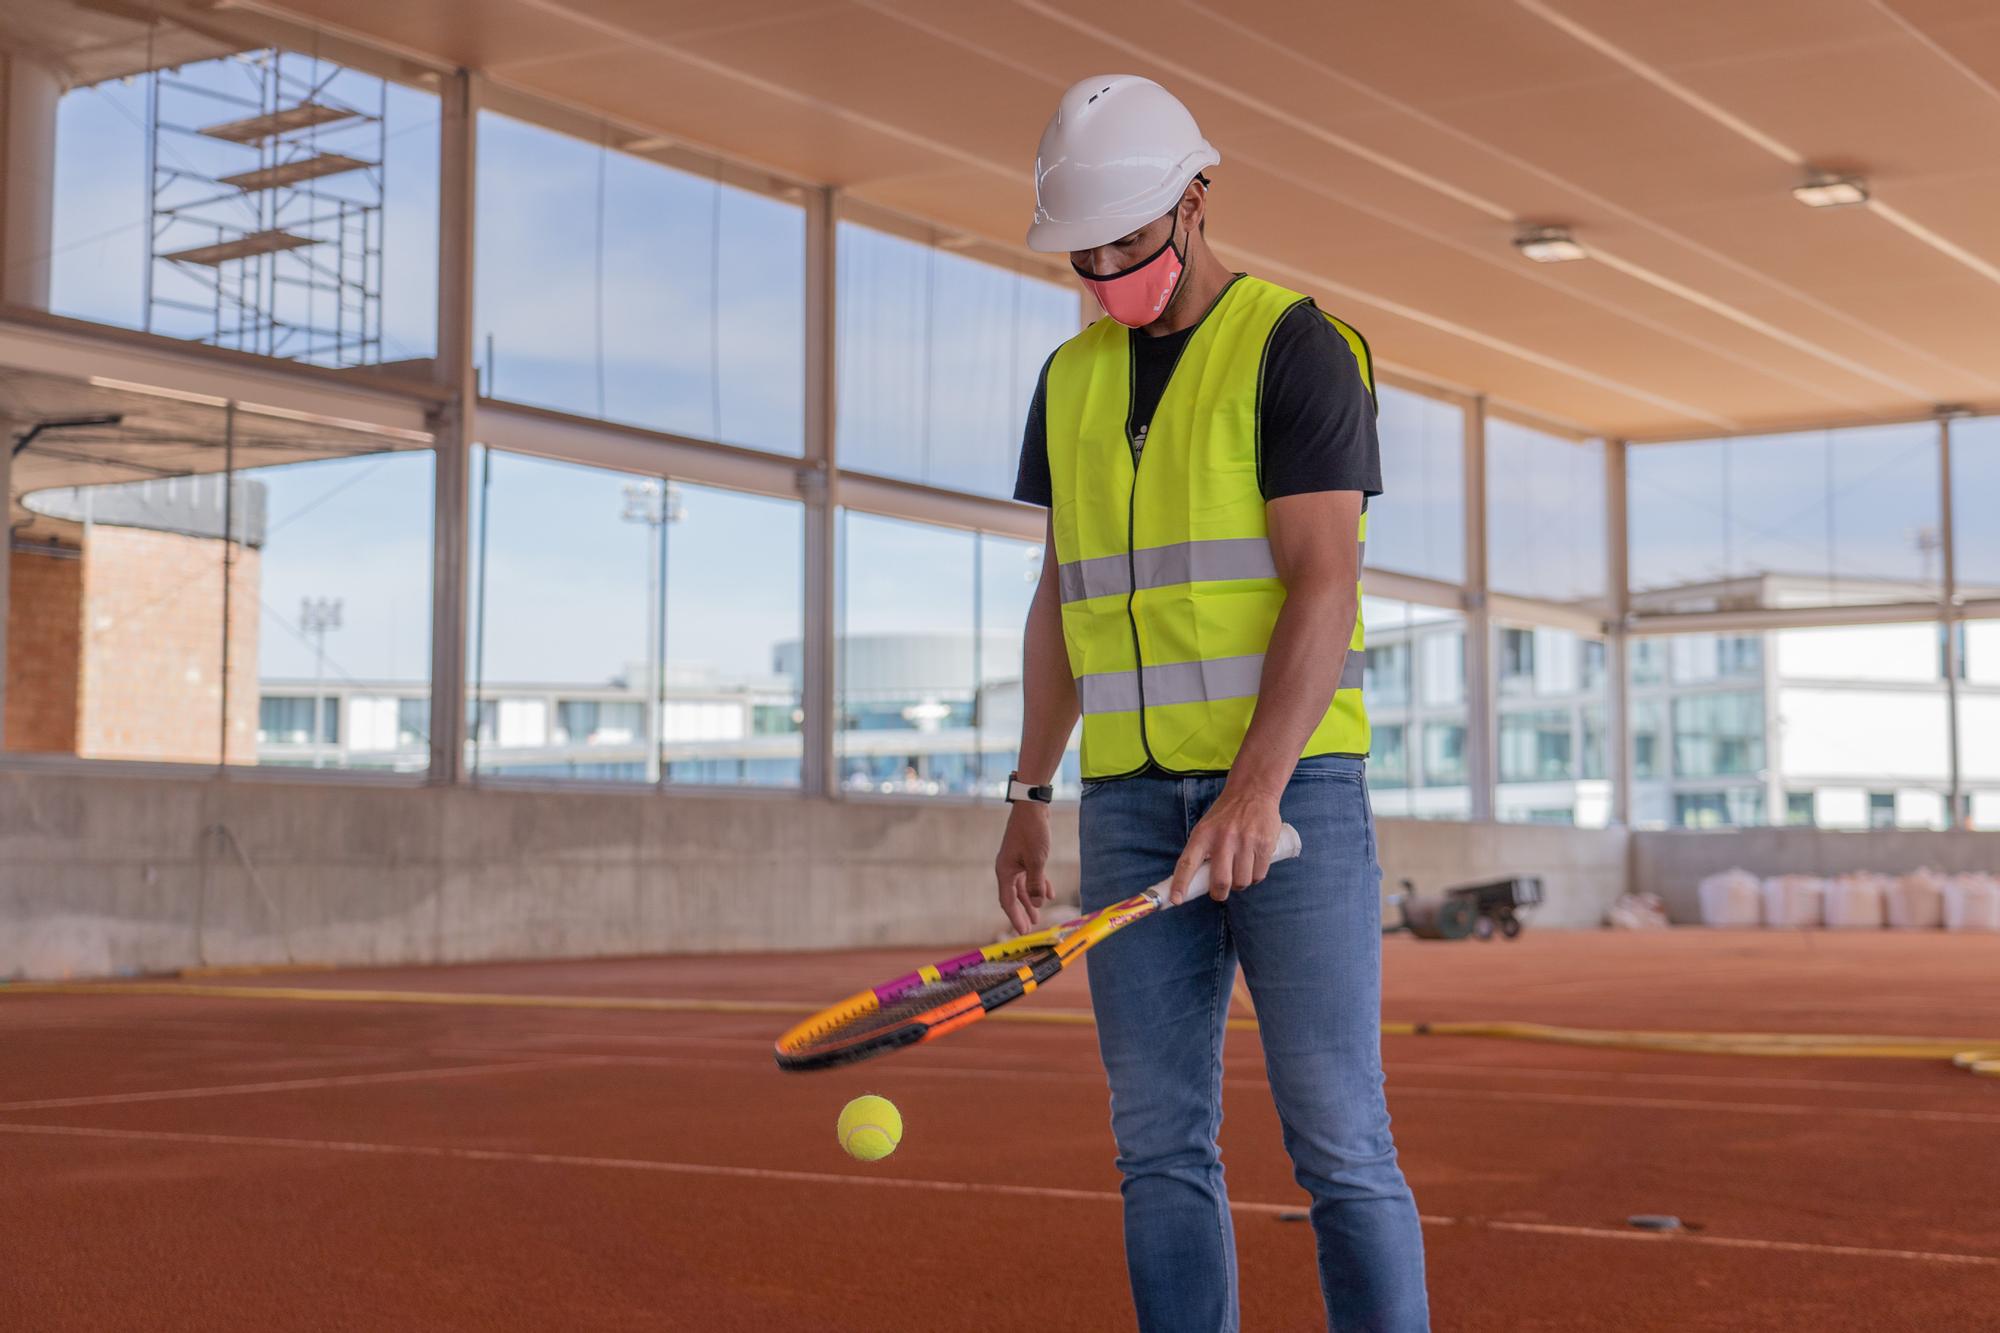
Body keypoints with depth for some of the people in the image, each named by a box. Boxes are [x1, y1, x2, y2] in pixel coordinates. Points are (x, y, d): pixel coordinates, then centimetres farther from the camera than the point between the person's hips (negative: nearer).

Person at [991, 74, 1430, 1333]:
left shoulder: (1296, 347, -4)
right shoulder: (1071, 379, 16)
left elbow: (1325, 588, -12)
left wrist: (1256, 790, -23)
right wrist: (1031, 792, 13)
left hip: (1291, 785, -5)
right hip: (1131, 800, 6)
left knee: (1339, 1143, -5)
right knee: (1160, 1144, 5)